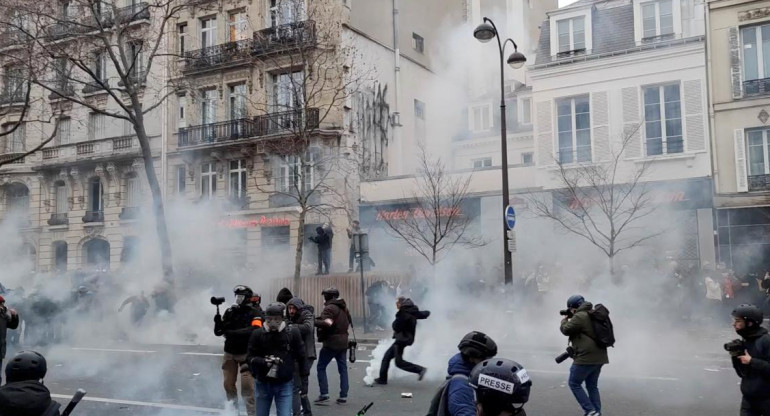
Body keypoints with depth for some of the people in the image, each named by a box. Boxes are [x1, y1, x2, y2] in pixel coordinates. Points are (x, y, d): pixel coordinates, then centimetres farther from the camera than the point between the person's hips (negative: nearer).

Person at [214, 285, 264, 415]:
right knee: (228, 384, 9)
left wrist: (233, 333, -28)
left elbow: (254, 330, -24)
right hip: (230, 352, 5)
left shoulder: (255, 313, -6)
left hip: (246, 353, -4)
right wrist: (218, 322, -16)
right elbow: (218, 332, 6)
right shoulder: (230, 312, 5)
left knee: (247, 385, -11)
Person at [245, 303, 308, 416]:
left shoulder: (292, 332, -8)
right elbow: (250, 358, -3)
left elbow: (301, 357, 0)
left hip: (285, 384, -2)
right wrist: (264, 361, -23)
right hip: (263, 383, 2)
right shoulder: (258, 334, -7)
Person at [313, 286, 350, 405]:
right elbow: (348, 322, 25)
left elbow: (327, 323, -27)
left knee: (321, 367, 3)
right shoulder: (344, 307, 15)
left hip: (331, 342, -8)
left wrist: (314, 322, -20)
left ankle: (324, 395, -1)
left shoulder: (329, 308, -14)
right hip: (343, 342, 8)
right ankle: (343, 396, 9)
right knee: (343, 368, 10)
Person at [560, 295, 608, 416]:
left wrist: (565, 320, 12)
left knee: (574, 384, 1)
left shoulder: (579, 317, -15)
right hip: (599, 356, 9)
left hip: (586, 357, -9)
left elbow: (566, 330, -6)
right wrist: (571, 319, 18)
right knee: (592, 385, 16)